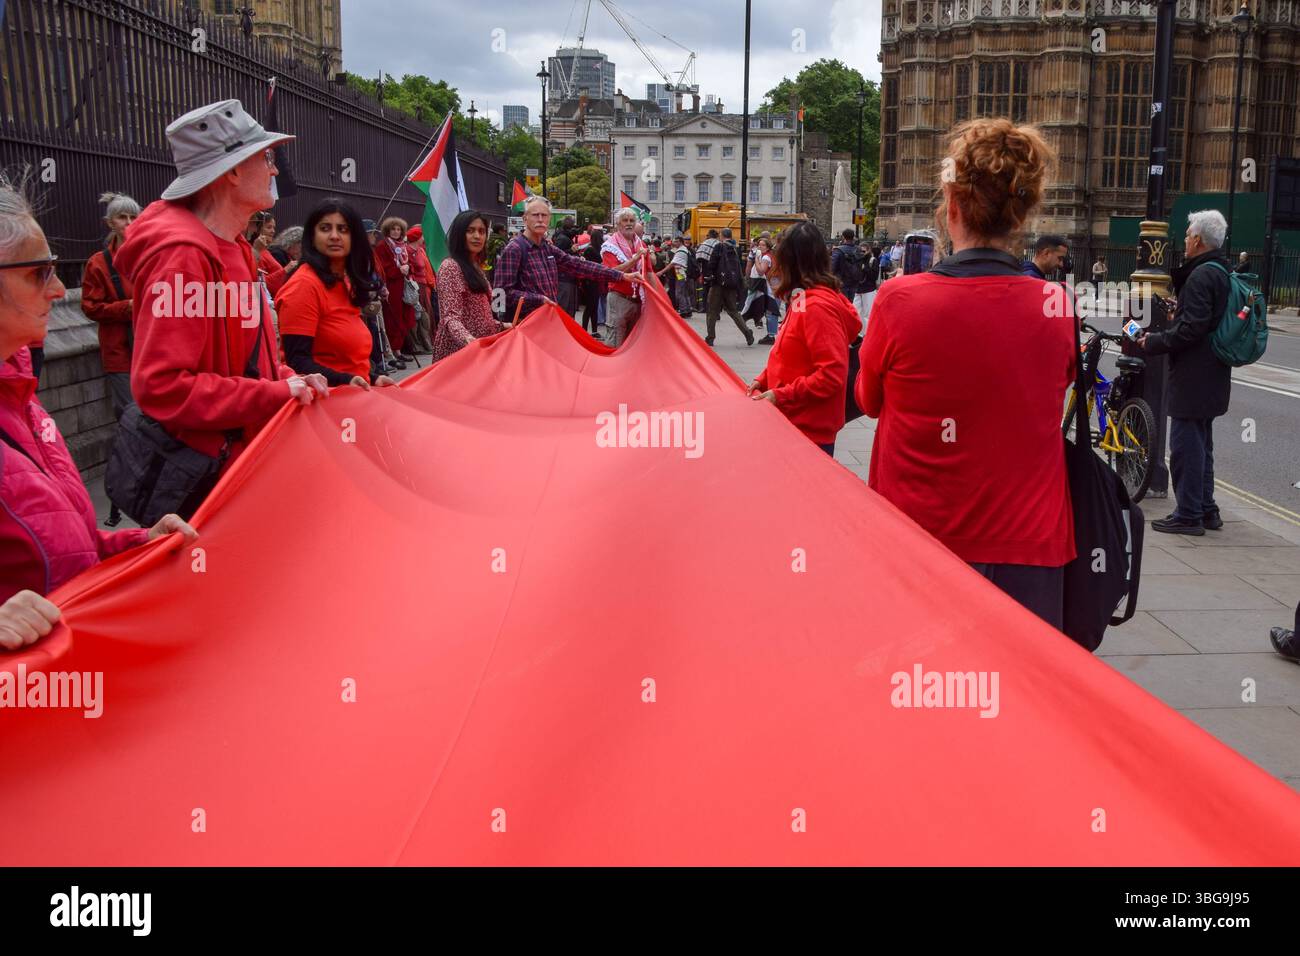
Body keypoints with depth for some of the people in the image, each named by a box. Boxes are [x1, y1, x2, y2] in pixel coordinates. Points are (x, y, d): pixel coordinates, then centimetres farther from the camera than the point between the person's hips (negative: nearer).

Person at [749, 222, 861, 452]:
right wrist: (763, 380, 7)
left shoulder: (818, 306, -19)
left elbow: (832, 374, -25)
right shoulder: (804, 299, 10)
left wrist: (781, 396, -22)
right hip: (796, 423, 9)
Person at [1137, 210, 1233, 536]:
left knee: (1186, 444, -5)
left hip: (1193, 374, -10)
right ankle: (1206, 509, 25)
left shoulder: (1201, 276, -17)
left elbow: (1191, 328, -24)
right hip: (1211, 374, 10)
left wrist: (1154, 342, -13)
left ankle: (1188, 514, -1)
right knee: (1201, 444, 17)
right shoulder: (1222, 273, 15)